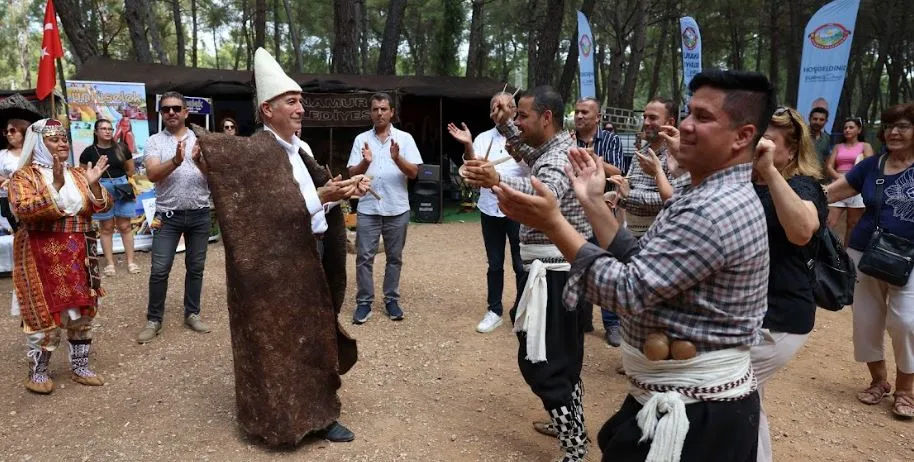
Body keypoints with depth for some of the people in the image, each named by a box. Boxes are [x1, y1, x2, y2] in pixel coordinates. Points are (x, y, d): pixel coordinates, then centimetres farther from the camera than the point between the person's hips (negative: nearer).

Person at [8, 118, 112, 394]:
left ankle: (80, 367, 22)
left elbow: (102, 207, 3)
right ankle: (37, 372, 15)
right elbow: (23, 210, -21)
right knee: (45, 313, -2)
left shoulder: (78, 174, 10)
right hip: (43, 257, -5)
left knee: (83, 311, 9)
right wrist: (56, 185, -28)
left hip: (79, 257, 5)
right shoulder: (24, 176, -5)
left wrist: (93, 184, -14)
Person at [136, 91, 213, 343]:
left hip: (199, 215, 2)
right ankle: (154, 319, 11)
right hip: (168, 215, -1)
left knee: (195, 267, 10)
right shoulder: (154, 141, 1)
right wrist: (175, 161, -31)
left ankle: (192, 314, 23)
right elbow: (152, 175, -13)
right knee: (159, 270, -2)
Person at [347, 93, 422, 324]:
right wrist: (365, 162, -20)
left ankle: (392, 300, 21)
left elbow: (414, 173, -6)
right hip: (367, 208, 0)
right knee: (364, 257, 1)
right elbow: (352, 174, 0)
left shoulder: (405, 138, 1)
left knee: (394, 257, 9)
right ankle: (364, 302, 12)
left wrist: (397, 158, -23)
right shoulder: (361, 139, 4)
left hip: (397, 209, 0)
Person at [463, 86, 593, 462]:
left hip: (554, 273, -11)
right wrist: (504, 123, 14)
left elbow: (546, 192, -44)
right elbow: (525, 150, 32)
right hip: (564, 268, 11)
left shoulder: (558, 156, -21)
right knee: (563, 355, 21)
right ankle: (570, 424, 37)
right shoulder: (553, 148, 12)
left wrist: (498, 181, -62)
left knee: (540, 362, -7)